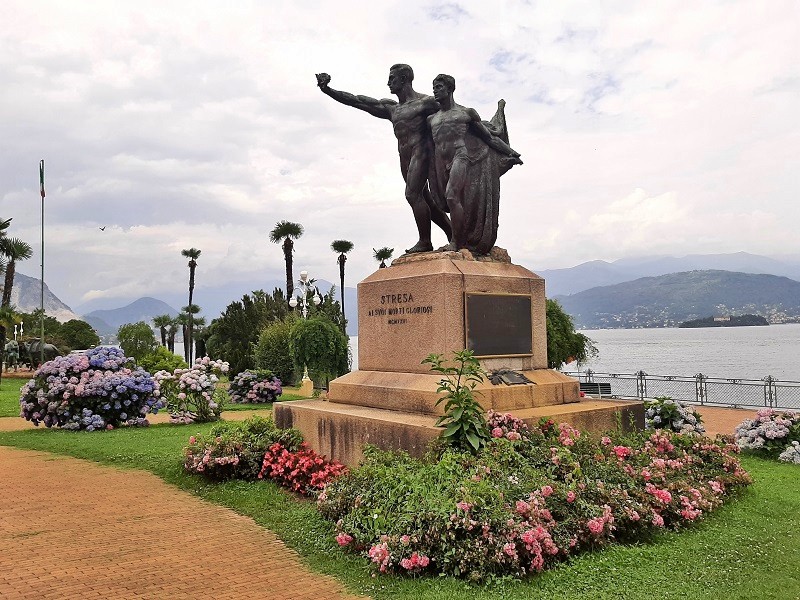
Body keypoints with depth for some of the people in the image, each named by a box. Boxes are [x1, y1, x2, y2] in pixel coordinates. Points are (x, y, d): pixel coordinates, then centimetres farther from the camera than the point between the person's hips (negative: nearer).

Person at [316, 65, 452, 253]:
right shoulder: (391, 108, 19)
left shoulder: (425, 102, 1)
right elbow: (357, 101, 15)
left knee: (413, 195, -18)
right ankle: (453, 235, 11)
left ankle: (425, 242, -14)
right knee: (424, 199, 5)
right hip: (404, 158, 7)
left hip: (420, 153, -7)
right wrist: (327, 89, 9)